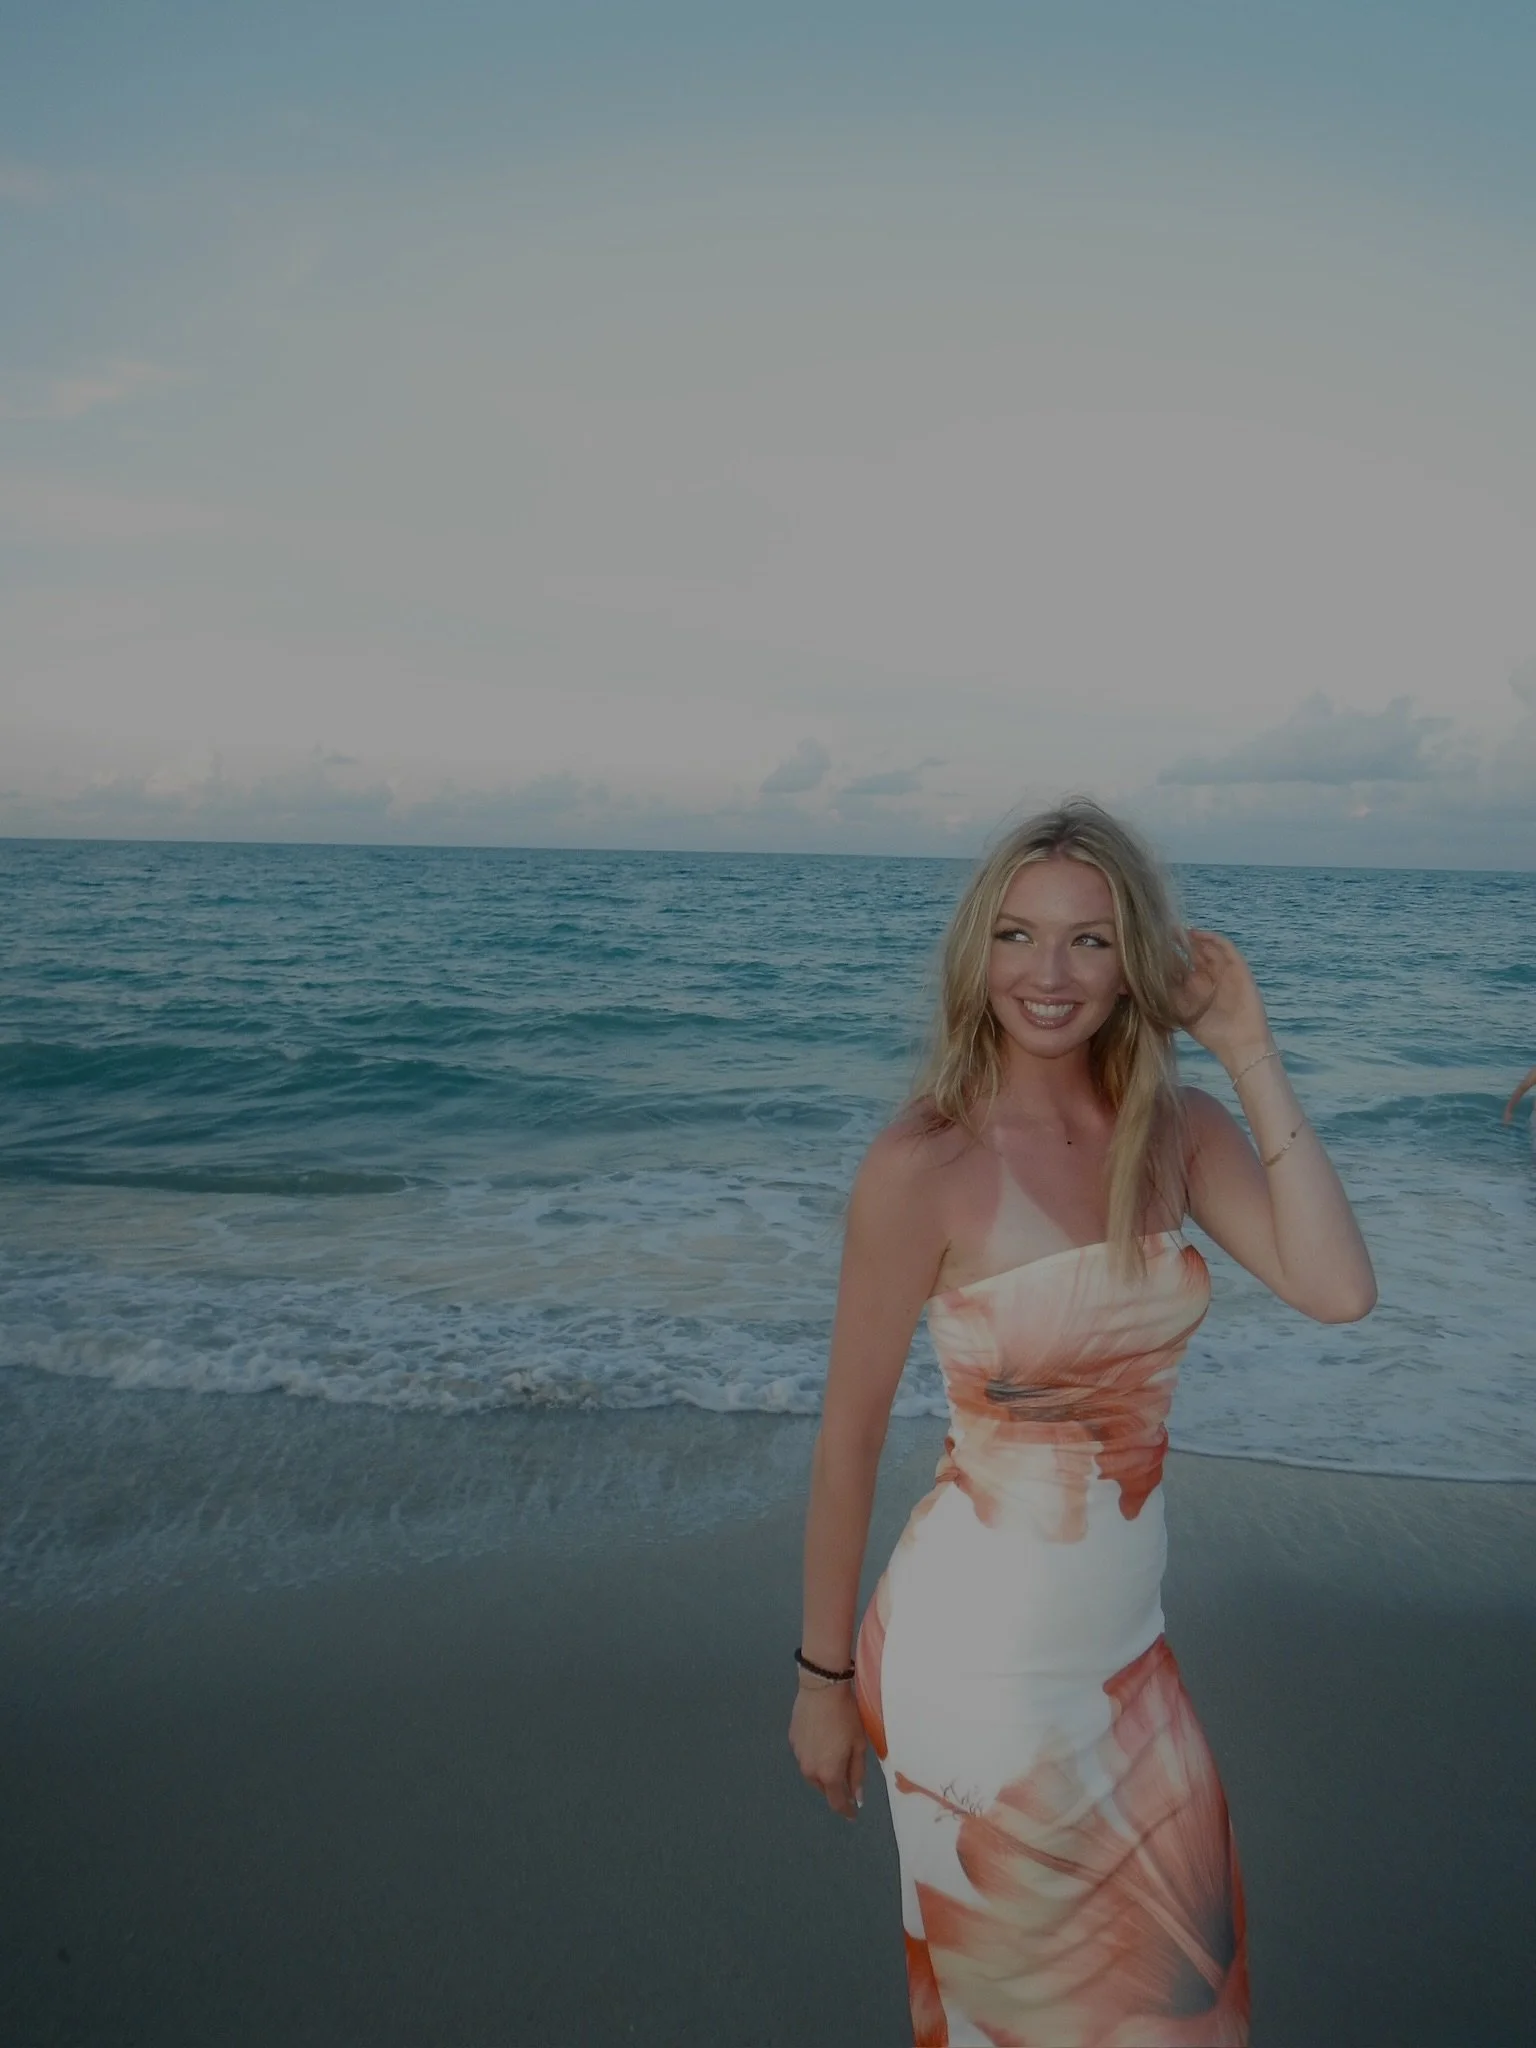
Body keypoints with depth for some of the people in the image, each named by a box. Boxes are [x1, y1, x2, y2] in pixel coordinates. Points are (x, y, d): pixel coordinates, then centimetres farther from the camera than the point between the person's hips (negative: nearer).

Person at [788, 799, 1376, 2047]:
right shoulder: (925, 1164, -20)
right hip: (978, 1656, -6)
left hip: (1127, 1647, 6)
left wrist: (1252, 1055, -17)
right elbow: (849, 1434, -13)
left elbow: (1339, 1289, -17)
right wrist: (824, 1674, -5)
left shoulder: (1181, 1132, -3)